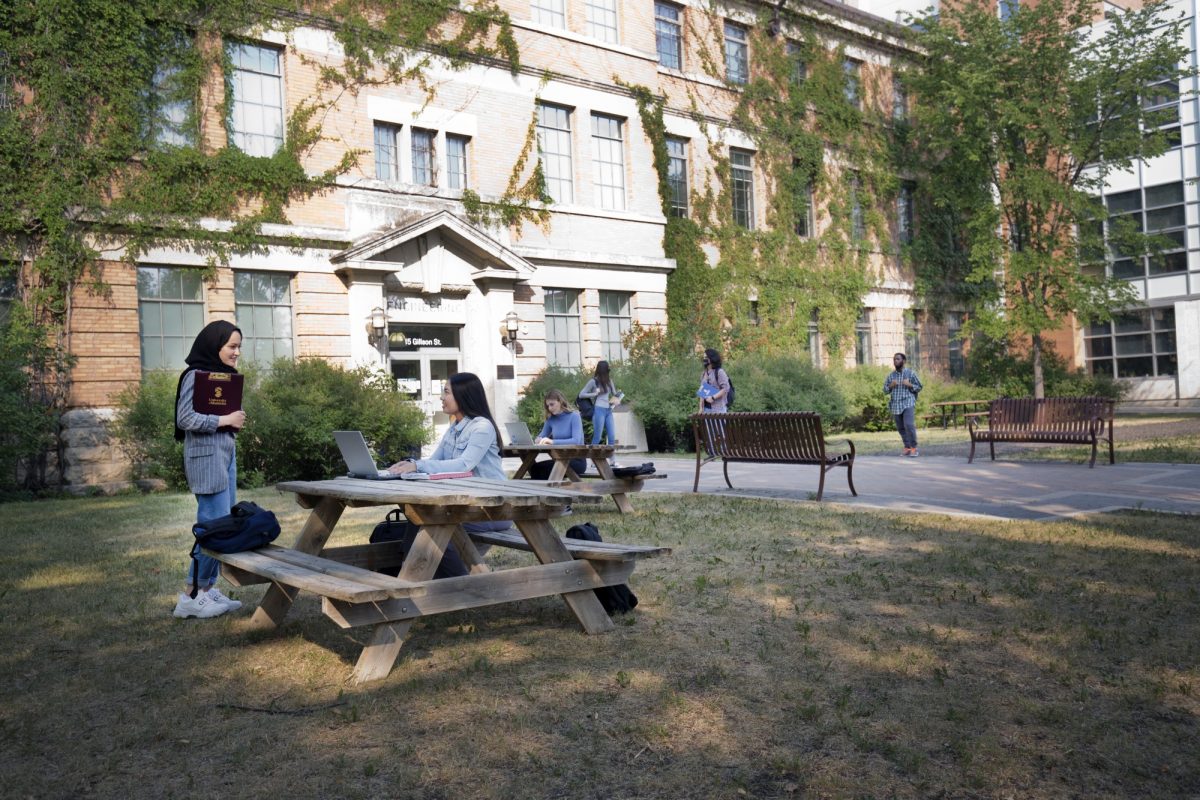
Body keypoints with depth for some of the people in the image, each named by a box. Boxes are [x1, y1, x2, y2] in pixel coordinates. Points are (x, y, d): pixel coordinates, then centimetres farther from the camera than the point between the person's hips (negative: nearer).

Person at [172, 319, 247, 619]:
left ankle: (208, 590, 19)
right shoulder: (195, 375, -10)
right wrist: (225, 420, -15)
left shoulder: (225, 375, 15)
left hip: (227, 453, 9)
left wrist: (236, 420, 3)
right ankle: (191, 596, 2)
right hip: (206, 455, -9)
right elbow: (186, 418, -19)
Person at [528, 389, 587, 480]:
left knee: (541, 467, -27)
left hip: (577, 460, -6)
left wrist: (553, 441, -32)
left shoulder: (574, 416, -8)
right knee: (533, 466, -19)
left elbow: (576, 441, -21)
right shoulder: (551, 419, 9)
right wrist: (540, 440, -12)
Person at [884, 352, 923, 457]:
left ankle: (914, 448, -9)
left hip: (908, 403, -4)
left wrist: (909, 385, -12)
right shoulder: (891, 375, 11)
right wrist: (891, 386, -6)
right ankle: (907, 447, 18)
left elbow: (919, 387, 6)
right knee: (901, 428, 7)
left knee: (909, 425, -18)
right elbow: (885, 390, 14)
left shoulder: (911, 373, 2)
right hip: (895, 404, 4)